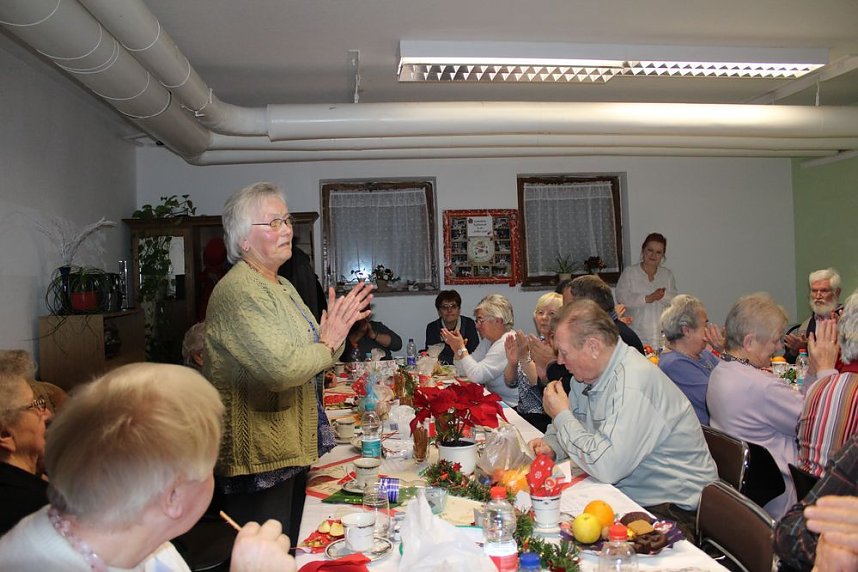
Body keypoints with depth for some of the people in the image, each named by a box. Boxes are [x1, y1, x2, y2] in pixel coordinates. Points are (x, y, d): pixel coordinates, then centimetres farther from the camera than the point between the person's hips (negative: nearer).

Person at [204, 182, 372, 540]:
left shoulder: (283, 287, 12)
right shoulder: (238, 290, -19)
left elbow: (309, 363, 17)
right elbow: (281, 368, -30)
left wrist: (337, 329, -2)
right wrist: (327, 346, -13)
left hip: (291, 447, 9)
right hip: (258, 458, -9)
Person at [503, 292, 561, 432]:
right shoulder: (535, 342, 9)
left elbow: (542, 383, -20)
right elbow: (511, 382, 6)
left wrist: (525, 357, -29)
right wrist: (512, 361, -13)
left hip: (544, 420, -6)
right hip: (521, 413, 6)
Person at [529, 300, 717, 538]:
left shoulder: (633, 384, -26)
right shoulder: (588, 374, 3)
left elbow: (606, 466, -31)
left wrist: (562, 416, -19)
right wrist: (552, 447, -4)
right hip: (626, 494, 9)